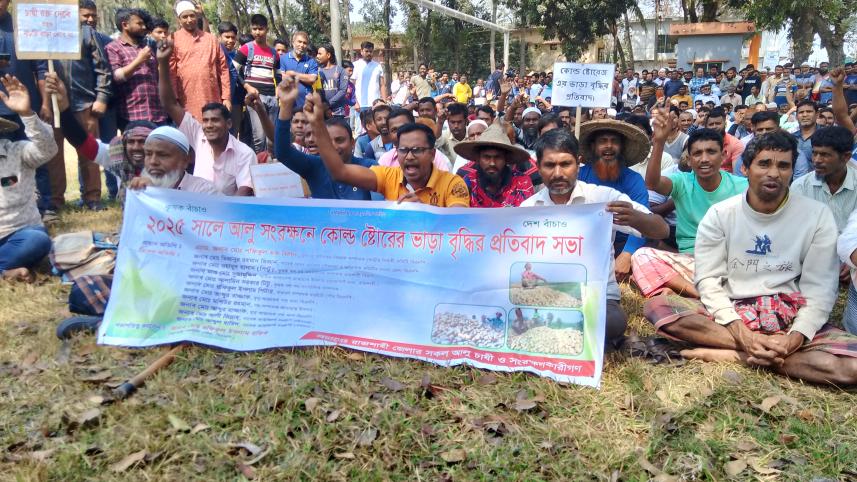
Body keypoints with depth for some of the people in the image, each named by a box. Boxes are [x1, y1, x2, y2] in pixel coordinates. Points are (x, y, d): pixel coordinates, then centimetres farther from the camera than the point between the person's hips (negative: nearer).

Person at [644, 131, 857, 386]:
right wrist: (740, 332, -21)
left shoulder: (817, 215, 0)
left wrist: (795, 338, -19)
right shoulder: (720, 214, -1)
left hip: (790, 318, 1)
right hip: (730, 313, 0)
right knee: (657, 305, -26)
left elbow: (819, 287, -2)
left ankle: (732, 354, -23)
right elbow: (708, 279, -6)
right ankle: (744, 345, -25)